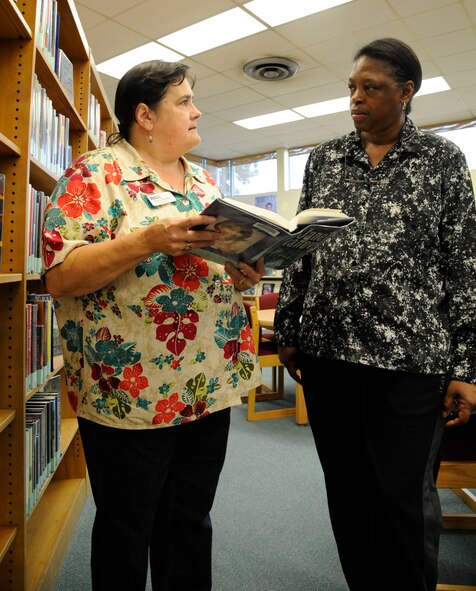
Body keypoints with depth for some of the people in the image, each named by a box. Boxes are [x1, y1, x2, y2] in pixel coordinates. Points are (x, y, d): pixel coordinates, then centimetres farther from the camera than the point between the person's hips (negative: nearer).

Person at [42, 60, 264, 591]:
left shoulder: (203, 181, 15)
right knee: (126, 531, 13)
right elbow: (59, 276, -14)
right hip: (131, 393, -6)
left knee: (190, 525, 19)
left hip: (210, 386, 6)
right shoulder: (96, 173, -5)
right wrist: (147, 241, -25)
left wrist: (243, 272, -2)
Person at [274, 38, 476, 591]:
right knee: (344, 489, 14)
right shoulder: (324, 158, 11)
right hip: (326, 348, 3)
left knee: (404, 497, 6)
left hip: (409, 354, -3)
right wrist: (287, 331, 7)